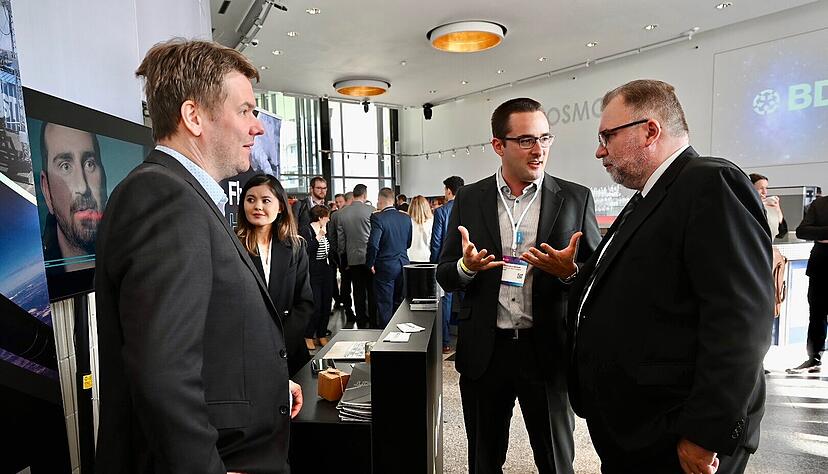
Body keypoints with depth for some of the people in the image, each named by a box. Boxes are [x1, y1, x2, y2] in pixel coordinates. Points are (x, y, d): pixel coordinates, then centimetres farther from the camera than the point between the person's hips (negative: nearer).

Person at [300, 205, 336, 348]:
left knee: (326, 305, 9)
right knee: (315, 306, -8)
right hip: (314, 273, -7)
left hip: (327, 272, 7)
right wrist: (318, 237, -23)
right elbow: (306, 251, -20)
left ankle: (322, 335, 22)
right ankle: (308, 336, 9)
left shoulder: (326, 230, 13)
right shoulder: (307, 231, -8)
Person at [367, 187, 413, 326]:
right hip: (403, 265, 6)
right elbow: (408, 243, 9)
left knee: (385, 306, 4)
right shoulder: (406, 217, 3)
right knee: (399, 303, 17)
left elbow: (373, 244, -22)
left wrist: (370, 264, -9)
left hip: (385, 268, -5)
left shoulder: (377, 217, -15)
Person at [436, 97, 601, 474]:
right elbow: (445, 277, 3)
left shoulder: (576, 199, -2)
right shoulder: (469, 199, 1)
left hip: (548, 351, 0)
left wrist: (569, 272, -21)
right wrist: (467, 266, -19)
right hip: (484, 351, 1)